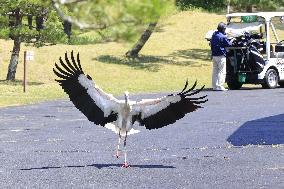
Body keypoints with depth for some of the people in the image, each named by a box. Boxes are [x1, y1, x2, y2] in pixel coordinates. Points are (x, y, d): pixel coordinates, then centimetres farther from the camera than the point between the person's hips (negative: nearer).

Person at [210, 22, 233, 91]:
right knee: (222, 72, -4)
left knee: (215, 71, 11)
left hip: (214, 55, 8)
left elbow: (211, 43, 18)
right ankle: (220, 86, -8)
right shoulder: (223, 37, -15)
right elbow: (228, 44, -7)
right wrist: (231, 41, 13)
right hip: (221, 56, -8)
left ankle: (214, 86, 12)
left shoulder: (214, 35, 9)